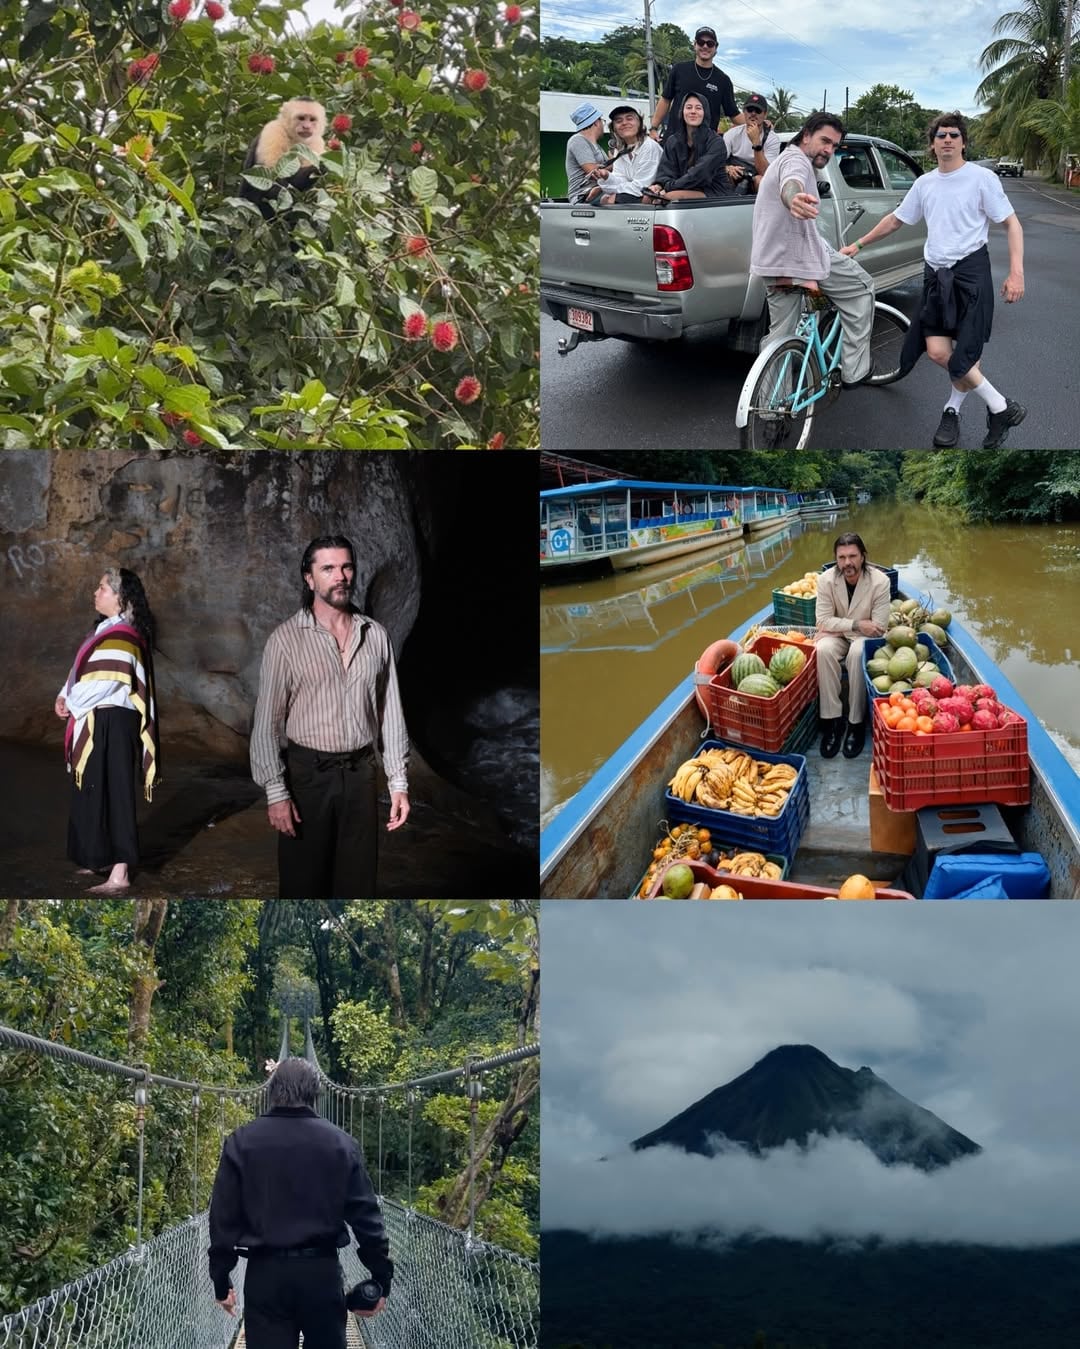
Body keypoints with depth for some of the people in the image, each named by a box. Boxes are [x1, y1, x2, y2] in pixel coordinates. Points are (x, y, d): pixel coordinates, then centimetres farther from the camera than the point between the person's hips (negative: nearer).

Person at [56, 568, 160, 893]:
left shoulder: (121, 634, -16)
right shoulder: (108, 630, 15)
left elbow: (106, 682, -23)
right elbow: (84, 671, 19)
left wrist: (72, 704, -9)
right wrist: (65, 695, 1)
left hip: (111, 723, -10)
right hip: (97, 722, 10)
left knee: (112, 793, -8)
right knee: (95, 792, 15)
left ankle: (120, 873, -6)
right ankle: (101, 859, 24)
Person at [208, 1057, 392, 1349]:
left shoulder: (242, 1142, 0)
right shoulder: (341, 1142, 0)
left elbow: (224, 1217, 0)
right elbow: (365, 1215, -2)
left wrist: (221, 1280, 8)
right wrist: (381, 1277, 4)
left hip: (265, 1273, 0)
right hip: (322, 1271, 1)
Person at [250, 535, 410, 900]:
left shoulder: (376, 636, 5)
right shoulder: (286, 639, -6)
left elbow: (390, 712, 8)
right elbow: (267, 721, -7)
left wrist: (399, 783, 4)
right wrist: (276, 792, -12)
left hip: (360, 774, 3)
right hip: (307, 774, -3)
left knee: (358, 882, 9)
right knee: (303, 883, 5)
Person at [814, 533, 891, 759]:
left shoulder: (879, 581, -17)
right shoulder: (827, 580, -12)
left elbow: (878, 628, -17)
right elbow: (823, 621, -11)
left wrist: (841, 626, -16)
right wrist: (856, 624, -21)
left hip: (866, 638, -2)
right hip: (837, 637, 2)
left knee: (857, 654, -36)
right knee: (823, 650, -32)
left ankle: (856, 723, -26)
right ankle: (832, 720, -26)